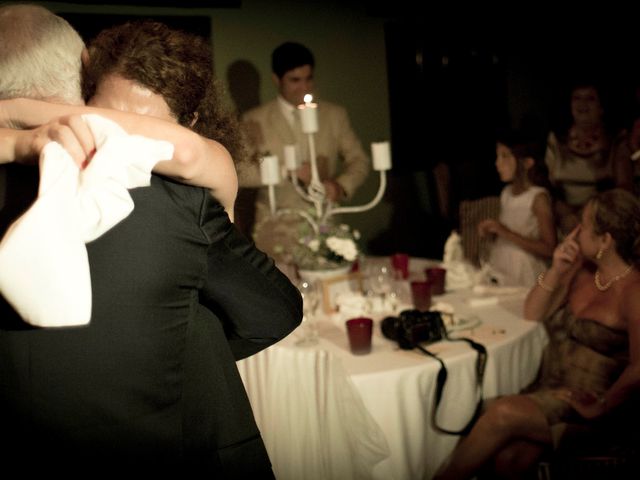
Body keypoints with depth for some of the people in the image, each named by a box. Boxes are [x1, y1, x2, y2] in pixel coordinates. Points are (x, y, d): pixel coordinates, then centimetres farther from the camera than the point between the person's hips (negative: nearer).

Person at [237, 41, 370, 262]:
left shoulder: (335, 114, 8)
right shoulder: (255, 119, 2)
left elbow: (359, 160, 9)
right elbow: (239, 172, -5)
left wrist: (342, 186, -11)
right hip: (276, 234, -1)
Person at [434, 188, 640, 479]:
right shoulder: (583, 271, 6)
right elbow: (532, 314, 11)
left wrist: (599, 409, -13)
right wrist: (556, 270, -3)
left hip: (583, 401, -5)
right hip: (547, 387, 5)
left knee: (503, 412, -26)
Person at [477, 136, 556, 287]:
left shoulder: (538, 197, -10)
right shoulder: (506, 192, 8)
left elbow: (549, 249, -16)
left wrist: (506, 233, -19)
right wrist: (490, 229, 0)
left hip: (523, 275, -5)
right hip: (497, 266, 5)